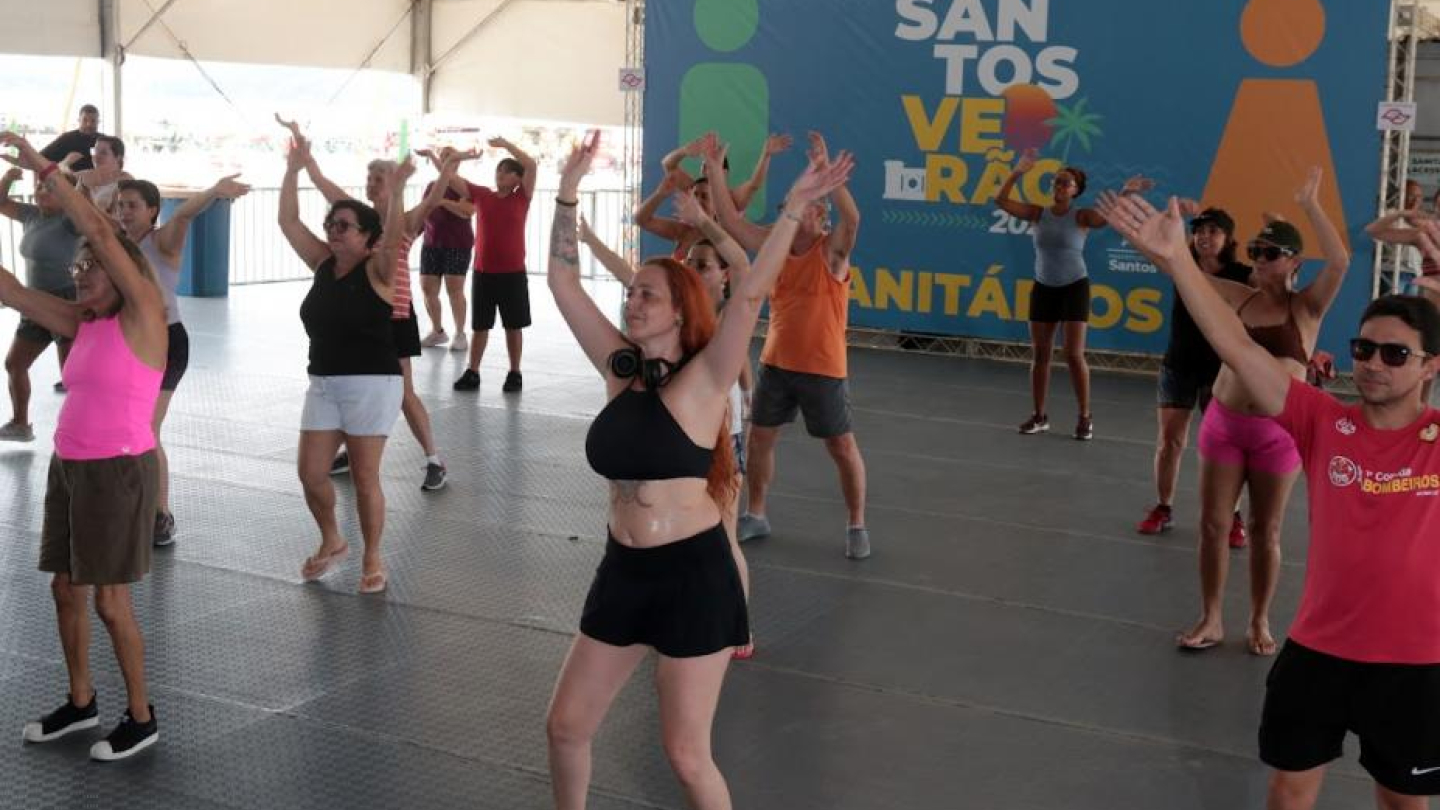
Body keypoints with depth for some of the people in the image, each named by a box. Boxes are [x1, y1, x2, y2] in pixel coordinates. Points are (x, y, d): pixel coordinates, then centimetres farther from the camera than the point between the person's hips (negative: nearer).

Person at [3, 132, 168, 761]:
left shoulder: (142, 317, -10)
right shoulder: (82, 324, 9)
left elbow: (100, 231, -20)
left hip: (118, 471, -7)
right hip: (69, 467, 7)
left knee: (110, 601, -1)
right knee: (66, 590, 14)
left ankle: (141, 718, 13)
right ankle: (81, 702, 31)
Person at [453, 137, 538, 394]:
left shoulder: (521, 198, -2)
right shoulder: (482, 195, 5)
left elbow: (532, 166, -13)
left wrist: (505, 144, -13)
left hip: (513, 274, -2)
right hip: (483, 273, 2)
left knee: (513, 326, 7)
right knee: (480, 325, 9)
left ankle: (515, 374, 15)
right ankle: (472, 373, 14)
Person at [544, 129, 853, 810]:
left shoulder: (702, 379, -10)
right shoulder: (619, 368, 5)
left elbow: (751, 294, -22)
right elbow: (562, 281, 3)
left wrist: (794, 211, -30)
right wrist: (569, 191, -2)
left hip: (693, 576, -6)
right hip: (623, 573, 6)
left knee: (687, 755, 1)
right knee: (566, 726, 12)